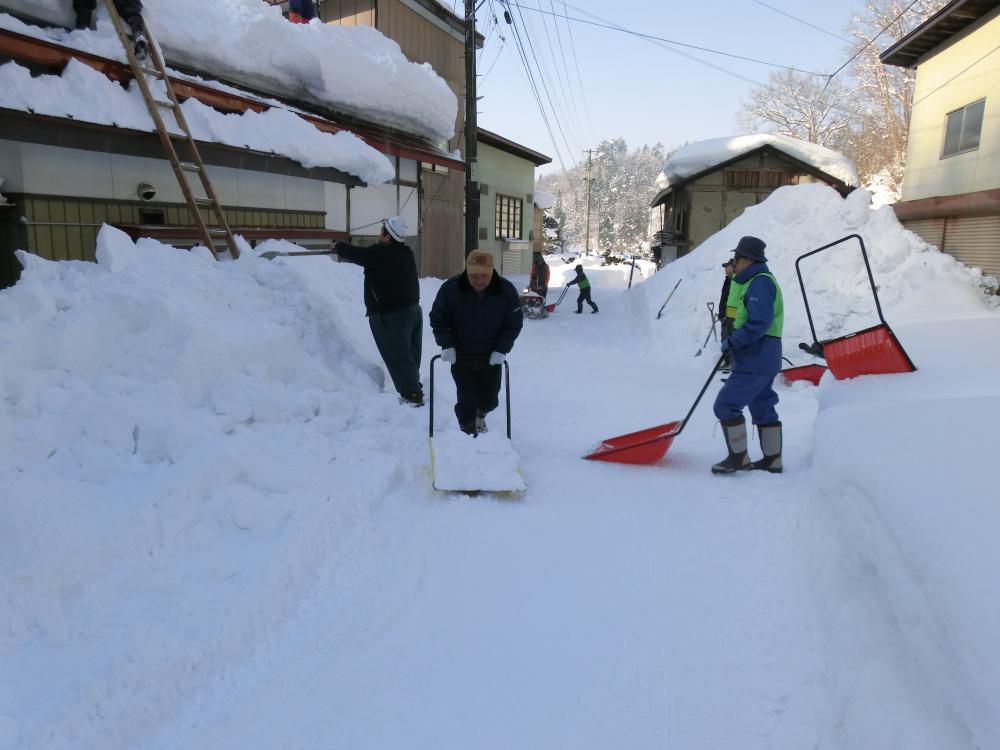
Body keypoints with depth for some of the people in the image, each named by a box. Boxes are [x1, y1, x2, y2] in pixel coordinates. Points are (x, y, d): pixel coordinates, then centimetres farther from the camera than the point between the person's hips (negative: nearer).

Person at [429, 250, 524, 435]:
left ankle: (480, 414, 46)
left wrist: (502, 349, -13)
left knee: (489, 399, 11)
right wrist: (446, 345, -13)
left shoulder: (506, 290, -14)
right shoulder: (451, 288, -17)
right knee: (466, 399, -3)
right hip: (461, 356, -1)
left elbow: (514, 323, -5)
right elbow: (437, 318, -5)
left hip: (491, 357, 2)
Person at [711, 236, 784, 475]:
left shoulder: (760, 282, -16)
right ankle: (772, 460, 23)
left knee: (726, 404, -8)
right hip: (761, 357, 11)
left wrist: (732, 341, -18)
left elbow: (759, 323, -26)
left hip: (756, 359, -11)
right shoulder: (756, 281, 17)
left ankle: (738, 457, -1)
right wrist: (733, 341, 11)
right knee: (763, 407, 15)